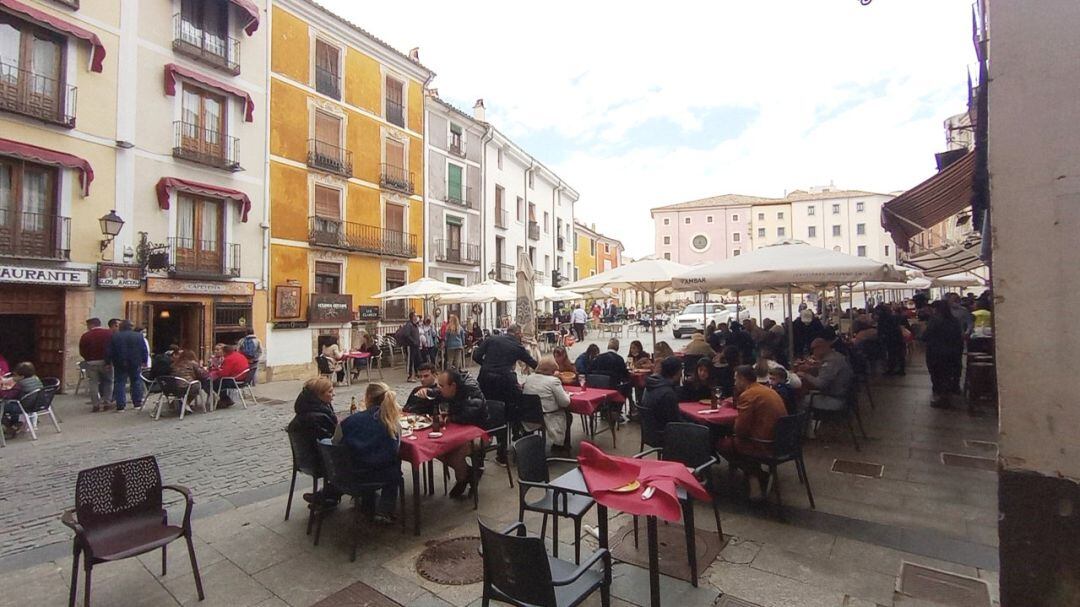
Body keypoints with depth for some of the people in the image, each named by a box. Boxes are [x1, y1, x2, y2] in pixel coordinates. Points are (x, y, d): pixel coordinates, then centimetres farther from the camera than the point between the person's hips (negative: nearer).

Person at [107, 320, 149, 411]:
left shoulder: (114, 336, -3)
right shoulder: (139, 336, -2)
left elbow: (108, 351, -3)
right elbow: (144, 350, -1)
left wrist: (109, 361, 5)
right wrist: (144, 361, 7)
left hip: (119, 364, -1)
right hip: (135, 363, 1)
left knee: (120, 383, 3)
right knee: (136, 382, 9)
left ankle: (120, 405, 0)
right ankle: (137, 403, 12)